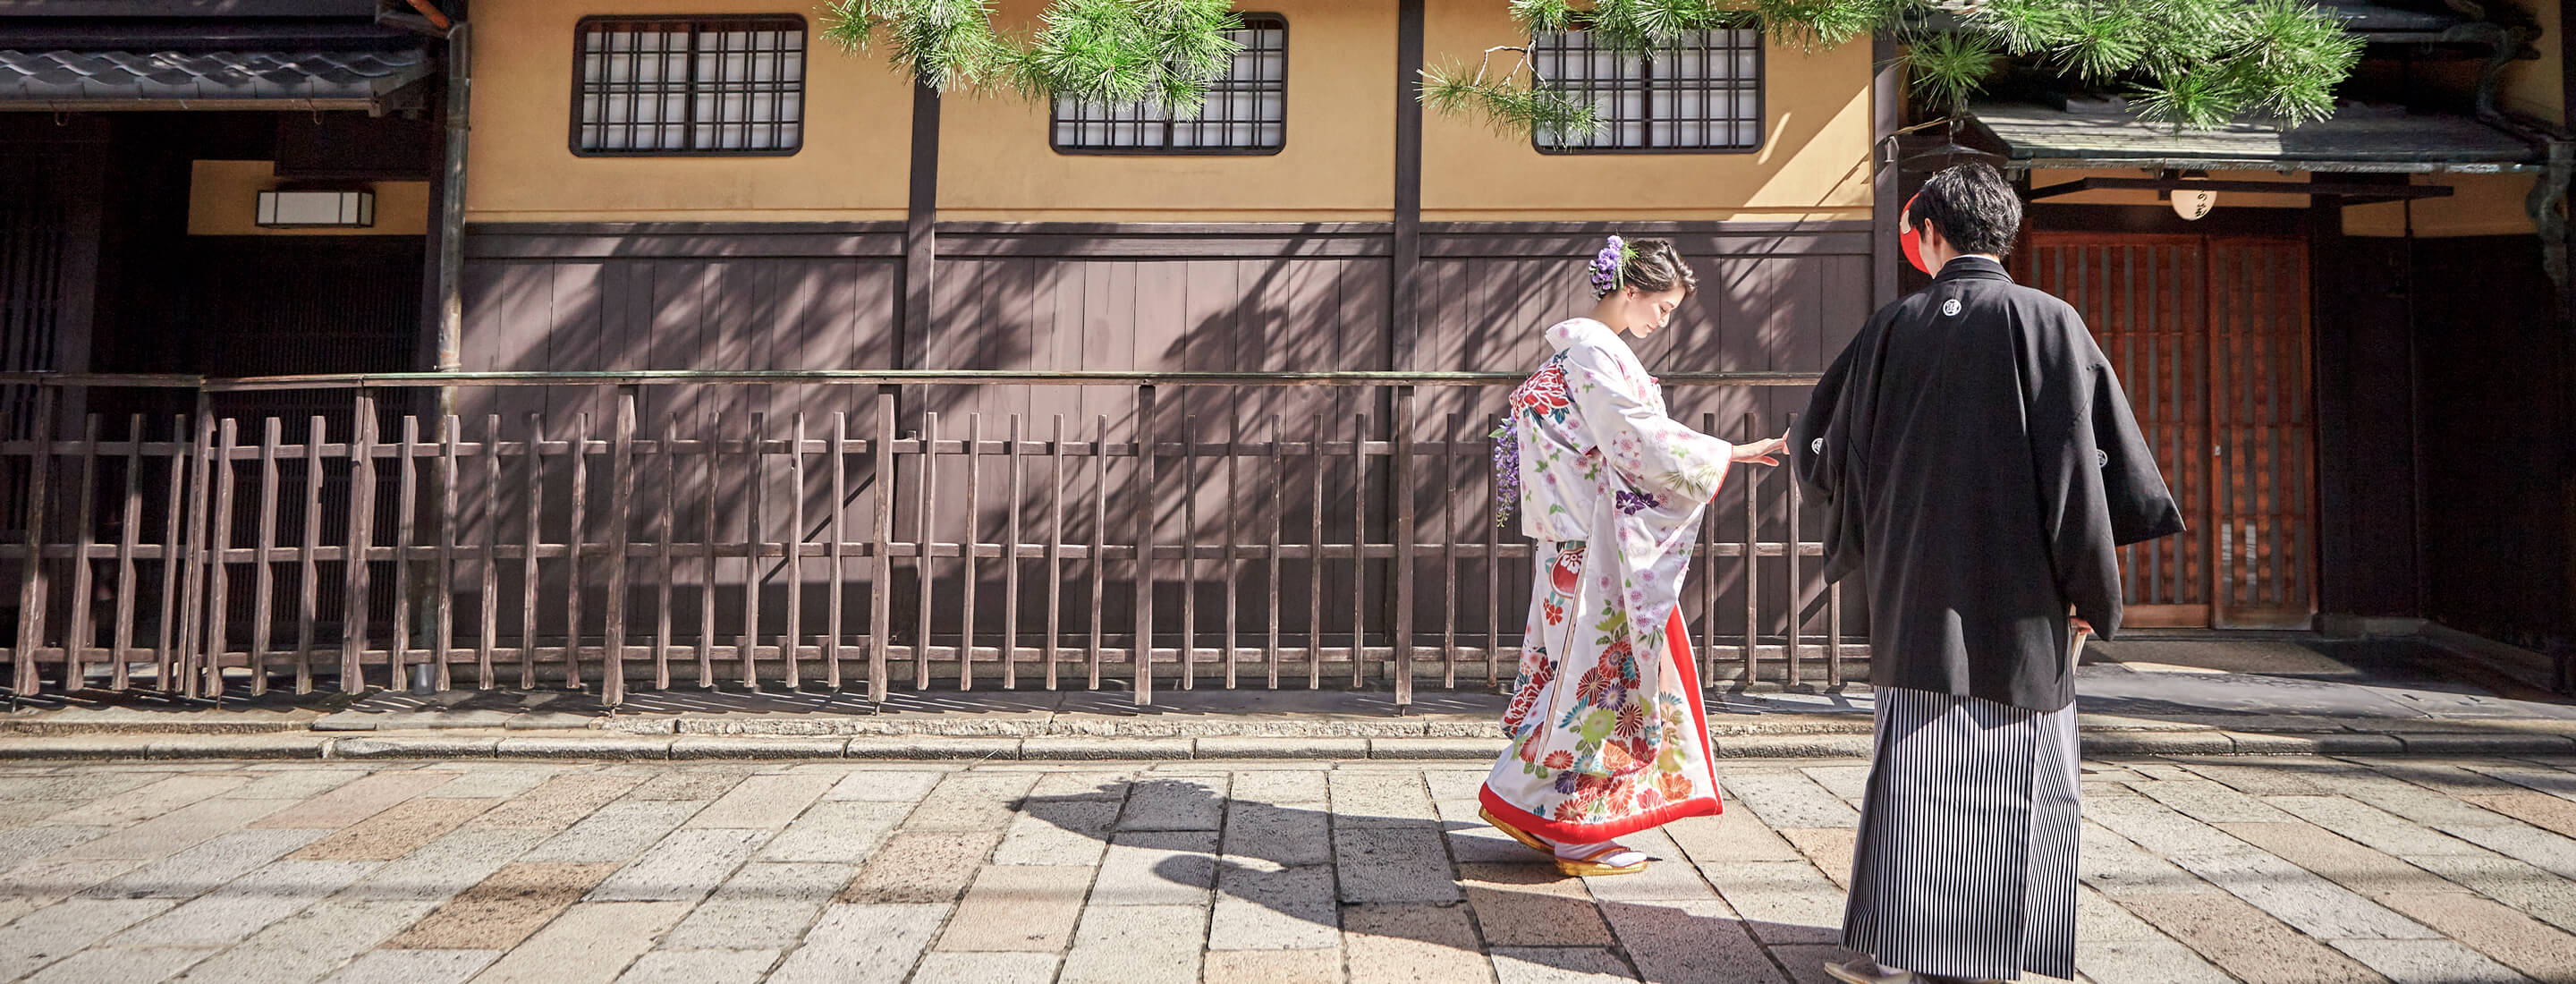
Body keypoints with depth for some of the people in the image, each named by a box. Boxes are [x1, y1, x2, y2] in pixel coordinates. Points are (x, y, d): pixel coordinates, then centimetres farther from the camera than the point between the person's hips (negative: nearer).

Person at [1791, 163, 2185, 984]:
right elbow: (2080, 460, -9)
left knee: (1911, 769, 9)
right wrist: (2090, 590, -1)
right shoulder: (2046, 322, -6)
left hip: (1916, 596, 2)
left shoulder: (1893, 328, 1)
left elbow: (1822, 450, 9)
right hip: (2019, 598, -2)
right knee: (2017, 779, 8)